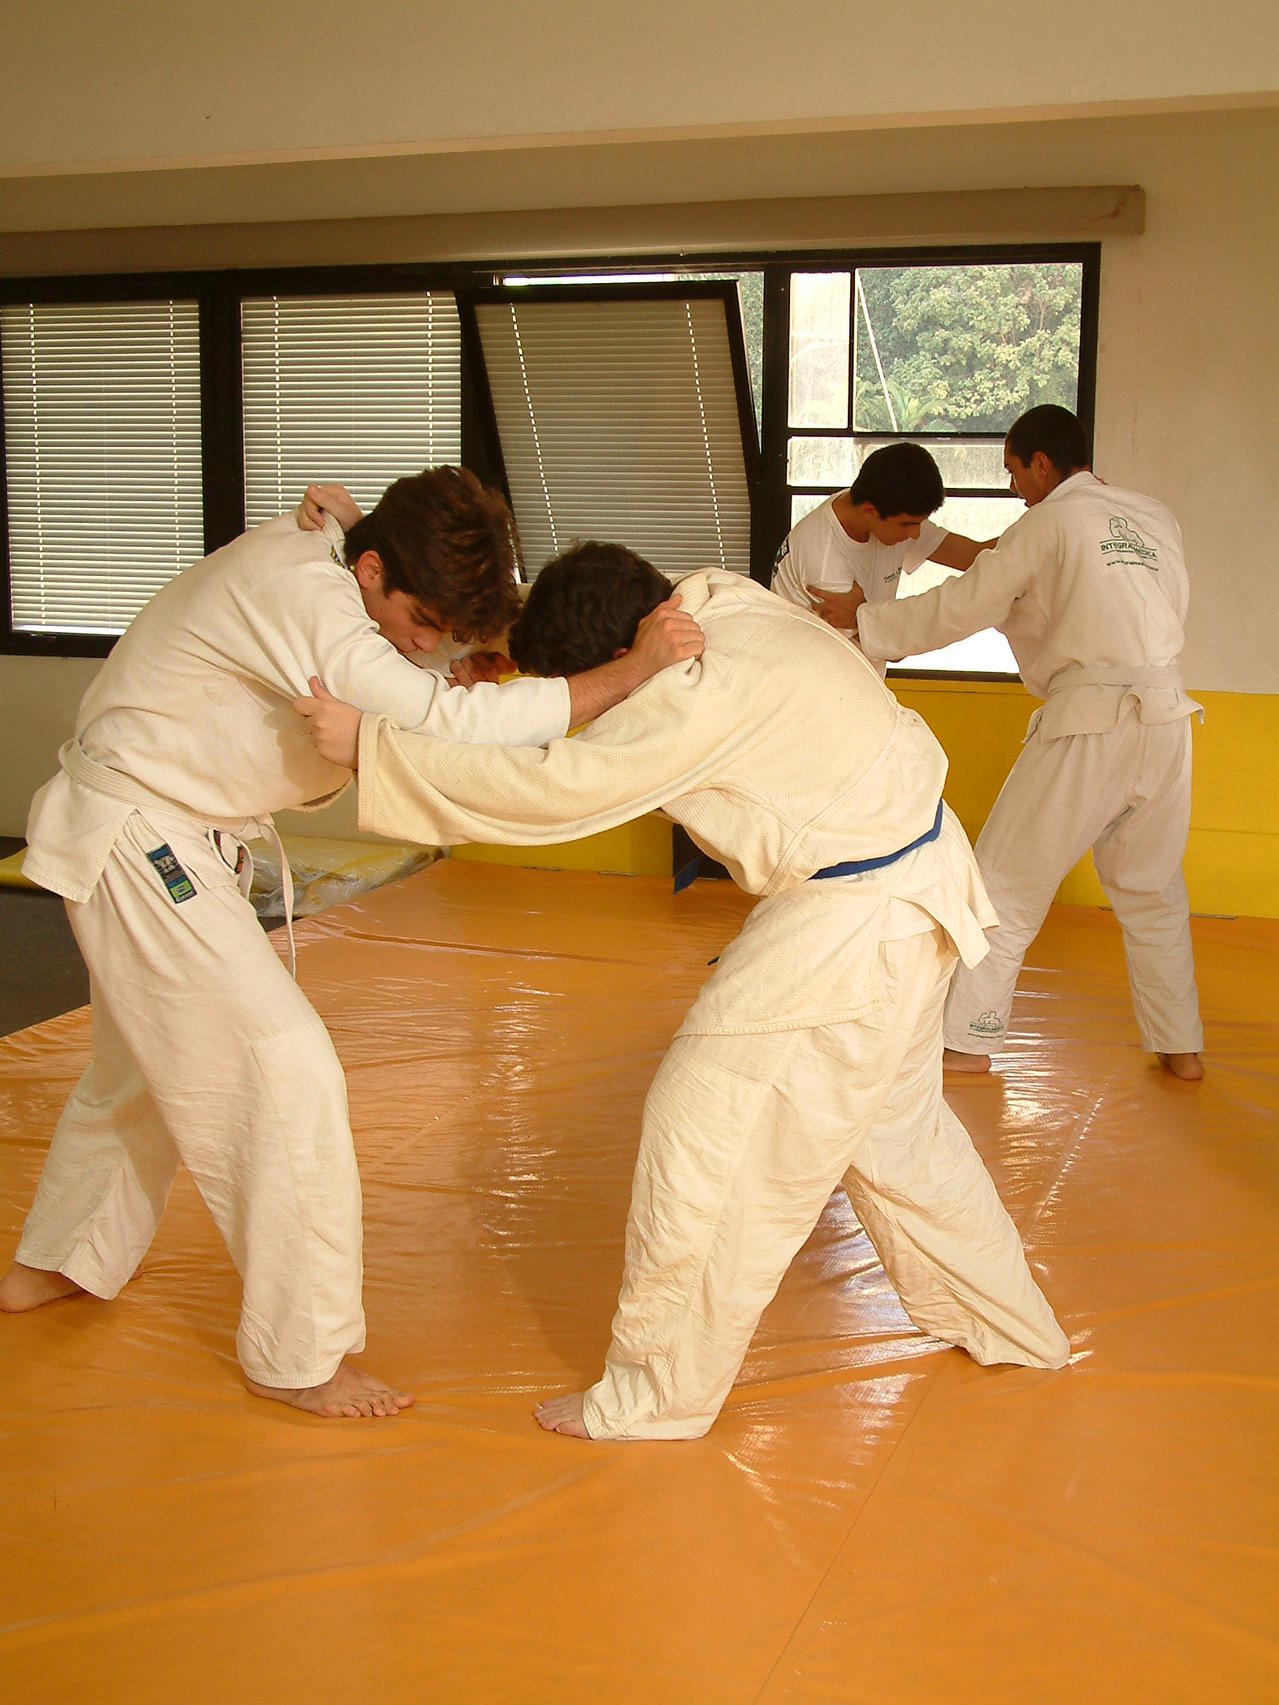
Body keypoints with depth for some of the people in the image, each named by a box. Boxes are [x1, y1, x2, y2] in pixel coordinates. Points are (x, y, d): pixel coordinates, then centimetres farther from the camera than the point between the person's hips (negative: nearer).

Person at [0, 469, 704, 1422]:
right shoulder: (295, 594, -30)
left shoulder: (317, 575, 2)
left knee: (147, 1064, 24)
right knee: (286, 1073, -11)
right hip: (135, 842, -10)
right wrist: (630, 674, -39)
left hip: (177, 840, 10)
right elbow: (446, 723, -39)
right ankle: (296, 1356, 1)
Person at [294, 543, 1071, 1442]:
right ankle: (1011, 1322, 43)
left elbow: (560, 786, -31)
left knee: (707, 1125, -3)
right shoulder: (716, 601, 0)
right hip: (912, 881, 10)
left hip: (859, 918, -10)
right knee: (893, 1122, 26)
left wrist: (370, 743, -27)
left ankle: (658, 1393, 10)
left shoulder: (710, 687, -28)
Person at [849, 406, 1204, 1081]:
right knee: (1153, 888, 19)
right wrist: (1026, 607, 22)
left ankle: (968, 1039, 10)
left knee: (1006, 881, 5)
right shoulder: (1155, 517, 14)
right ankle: (1181, 1049, 24)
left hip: (1091, 722, -6)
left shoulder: (1049, 523, -3)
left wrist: (862, 621, 8)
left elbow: (959, 608, -1)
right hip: (1166, 715, 6)